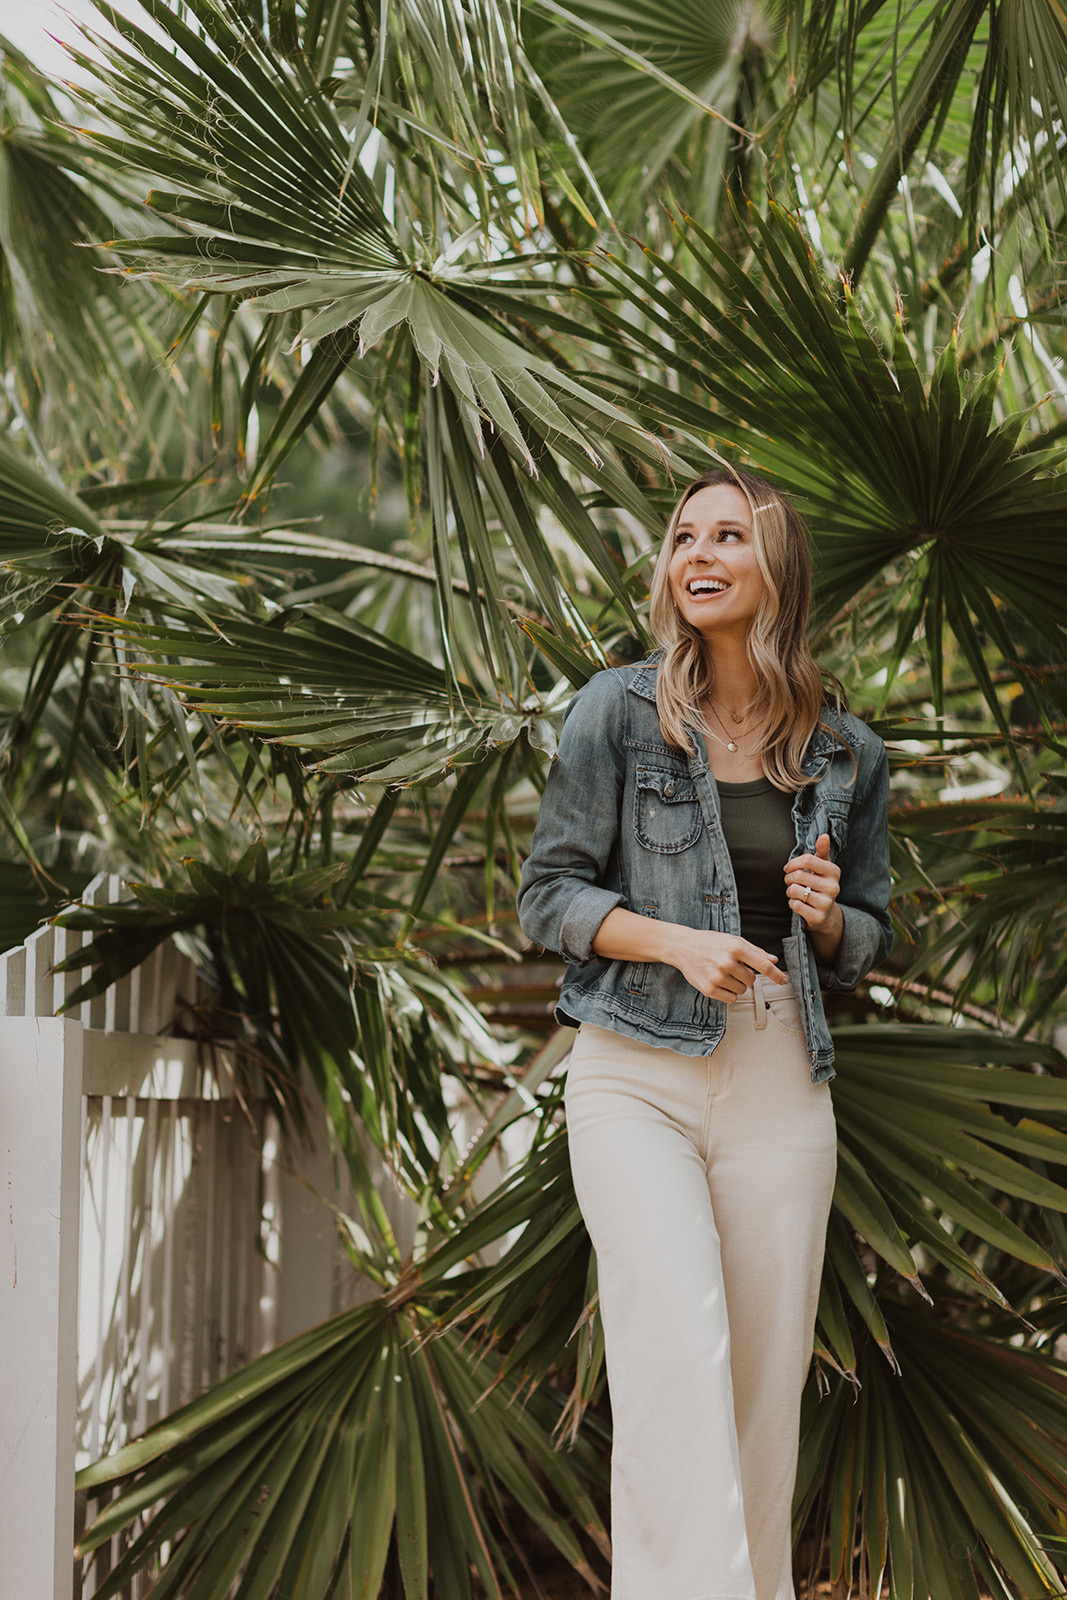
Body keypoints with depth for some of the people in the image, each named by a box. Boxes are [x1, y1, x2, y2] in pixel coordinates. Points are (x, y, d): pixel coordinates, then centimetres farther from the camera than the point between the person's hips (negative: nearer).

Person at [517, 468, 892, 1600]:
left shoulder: (847, 754, 10)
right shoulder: (617, 711, 2)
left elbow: (868, 940, 18)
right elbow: (548, 894, 2)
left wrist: (828, 916, -5)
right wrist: (678, 942, -13)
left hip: (782, 1085, 3)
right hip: (636, 1074, -3)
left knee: (766, 1382, 4)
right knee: (677, 1343, -22)